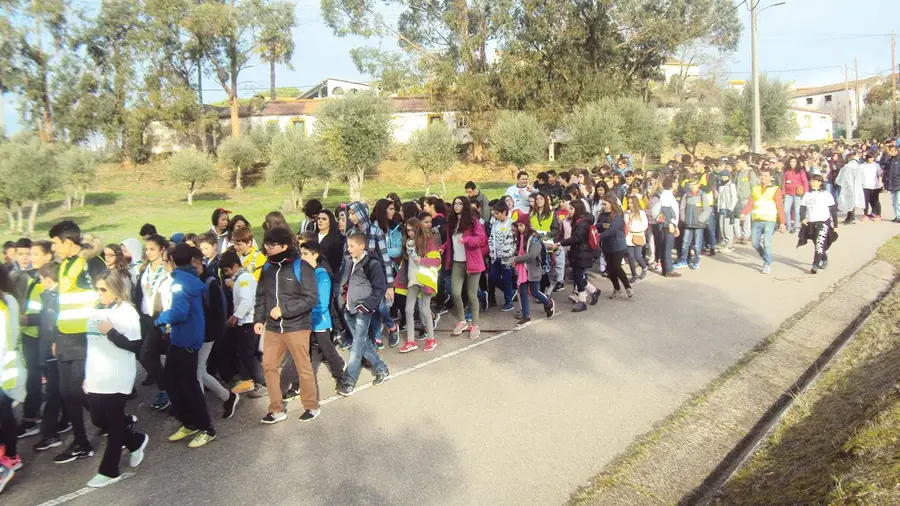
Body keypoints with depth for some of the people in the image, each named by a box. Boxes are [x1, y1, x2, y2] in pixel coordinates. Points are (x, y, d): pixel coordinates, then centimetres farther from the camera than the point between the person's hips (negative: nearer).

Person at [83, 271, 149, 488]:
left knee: (114, 423, 2)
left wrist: (111, 332, -23)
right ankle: (136, 441, 33)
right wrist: (86, 375, 16)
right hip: (97, 378, 7)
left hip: (117, 379, -7)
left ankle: (109, 470, 16)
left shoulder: (127, 313, -10)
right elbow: (91, 344, 16)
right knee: (99, 420, 12)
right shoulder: (97, 311, 9)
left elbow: (136, 346, -15)